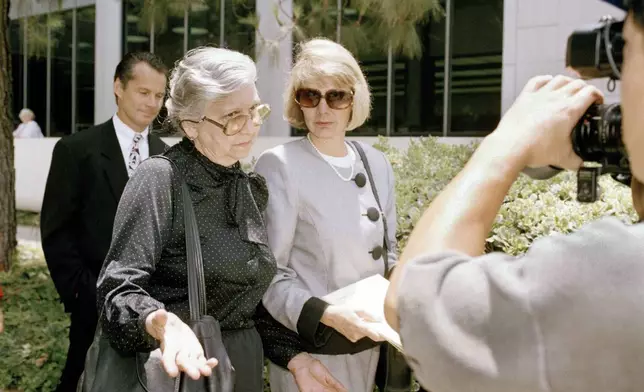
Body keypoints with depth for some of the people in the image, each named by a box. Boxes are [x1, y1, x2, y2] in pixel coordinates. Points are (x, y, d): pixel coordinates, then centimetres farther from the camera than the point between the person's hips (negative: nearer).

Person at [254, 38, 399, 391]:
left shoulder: (377, 163, 4)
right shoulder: (279, 165, -13)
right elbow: (267, 273, -13)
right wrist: (326, 315, -25)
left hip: (370, 344, 5)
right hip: (311, 347, -5)